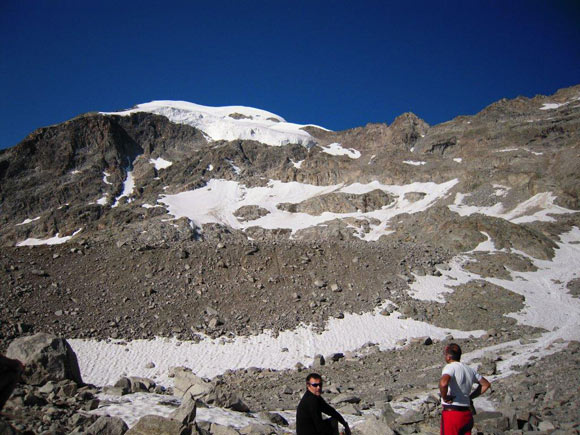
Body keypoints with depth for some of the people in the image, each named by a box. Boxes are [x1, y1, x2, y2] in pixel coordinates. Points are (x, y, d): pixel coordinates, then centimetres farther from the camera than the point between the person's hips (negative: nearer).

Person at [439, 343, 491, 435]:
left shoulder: (450, 367, -13)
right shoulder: (469, 369, 11)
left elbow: (443, 383, -34)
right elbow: (486, 384, 25)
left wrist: (444, 397, -16)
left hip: (451, 413, -7)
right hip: (467, 413, 7)